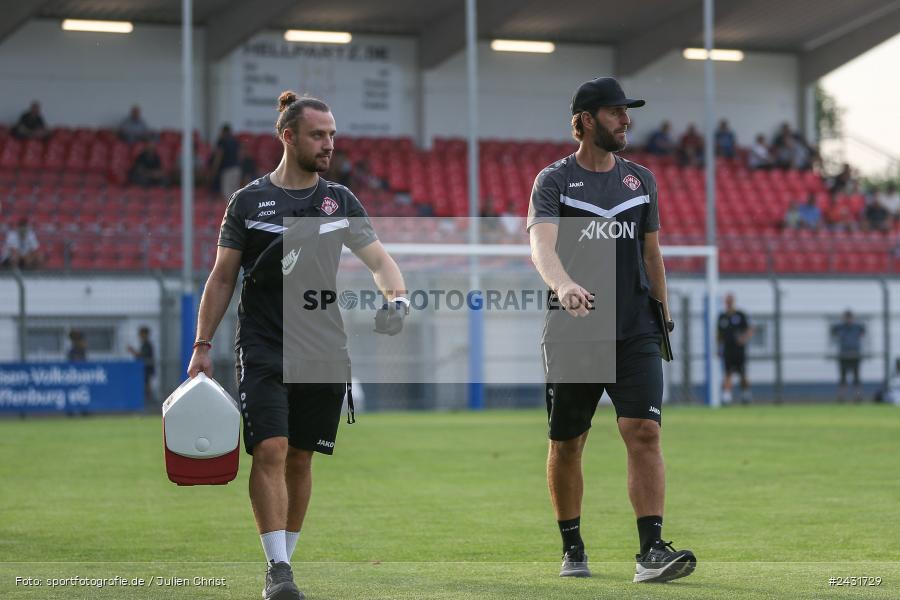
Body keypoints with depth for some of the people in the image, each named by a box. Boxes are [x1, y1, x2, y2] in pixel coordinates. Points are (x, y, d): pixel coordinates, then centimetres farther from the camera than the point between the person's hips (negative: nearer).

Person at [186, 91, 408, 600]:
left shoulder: (341, 201, 9)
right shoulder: (248, 202, 2)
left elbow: (379, 259, 8)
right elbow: (223, 278, 6)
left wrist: (397, 298, -14)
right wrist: (203, 346, 2)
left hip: (324, 354, 3)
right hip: (263, 349, -3)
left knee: (300, 458, 6)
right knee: (270, 449, -15)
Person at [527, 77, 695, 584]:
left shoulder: (641, 180, 12)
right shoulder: (554, 180, -2)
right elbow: (542, 244, -20)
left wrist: (662, 315, 17)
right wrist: (562, 284, -39)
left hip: (635, 332, 2)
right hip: (572, 333, -2)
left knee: (644, 432, -14)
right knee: (567, 445, 7)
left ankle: (652, 551, -17)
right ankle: (573, 550, 23)